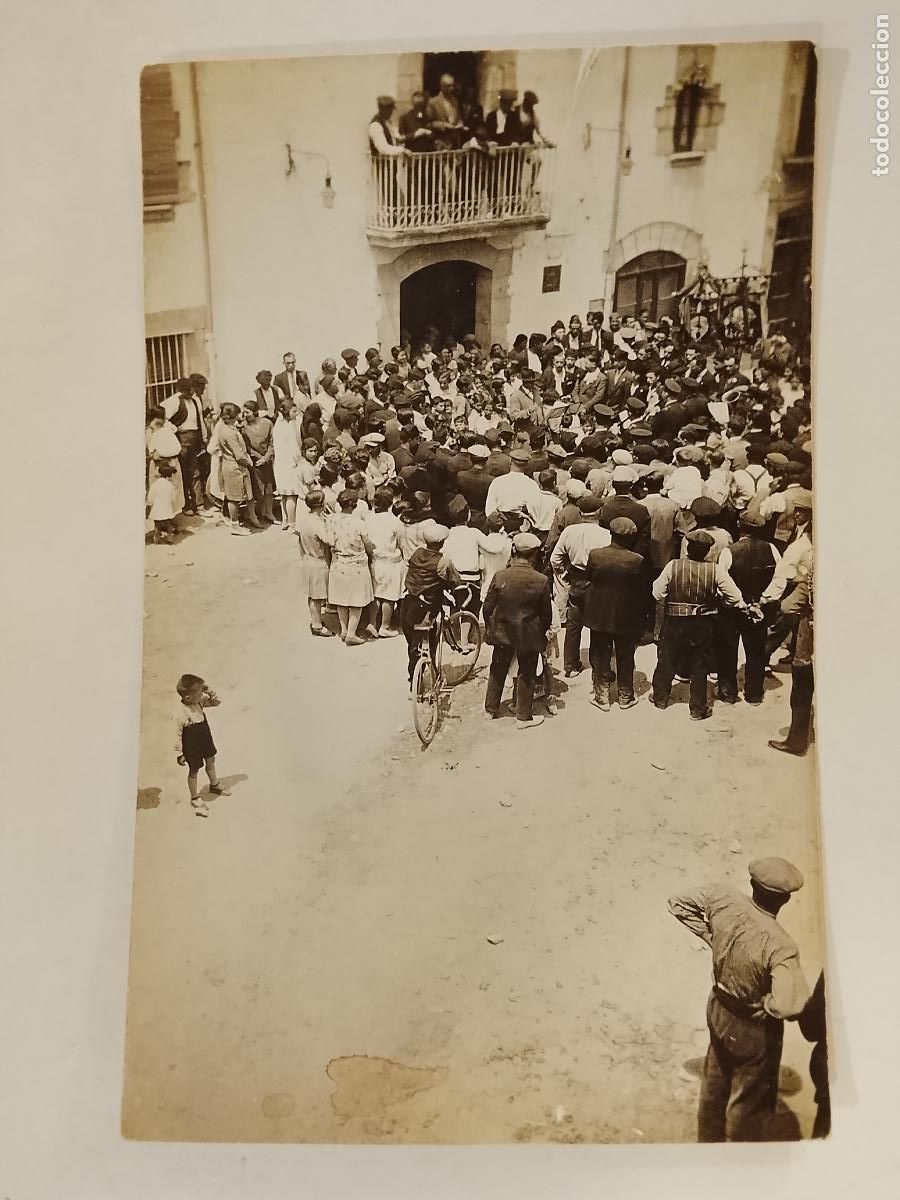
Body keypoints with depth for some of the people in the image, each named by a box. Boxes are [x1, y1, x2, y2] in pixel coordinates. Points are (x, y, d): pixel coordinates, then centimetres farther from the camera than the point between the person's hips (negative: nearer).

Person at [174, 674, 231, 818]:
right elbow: (178, 735, -24)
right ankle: (195, 799, 35)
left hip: (206, 741, 7)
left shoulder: (200, 701, -16)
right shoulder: (181, 714, -34)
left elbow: (217, 702, -3)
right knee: (194, 771, 14)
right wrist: (179, 754, -16)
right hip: (192, 747, -7)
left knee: (211, 762, 28)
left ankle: (214, 786, 55)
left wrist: (210, 692, -23)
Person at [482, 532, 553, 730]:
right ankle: (523, 716, 18)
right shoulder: (541, 581, -16)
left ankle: (491, 709, 31)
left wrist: (489, 627, 12)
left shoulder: (500, 576, -12)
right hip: (529, 634, -2)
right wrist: (544, 632, 10)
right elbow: (546, 612, -7)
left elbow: (488, 606, -4)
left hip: (502, 631, 2)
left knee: (498, 671, 19)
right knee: (526, 674, 11)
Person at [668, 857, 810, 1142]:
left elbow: (679, 902, -5)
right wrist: (766, 1006, -22)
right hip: (754, 1030, -6)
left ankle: (708, 1143, 52)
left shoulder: (723, 899, -20)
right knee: (748, 1102, 20)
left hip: (718, 1010, 6)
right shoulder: (780, 947, -35)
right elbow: (789, 1005, -44)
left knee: (714, 1085, 30)